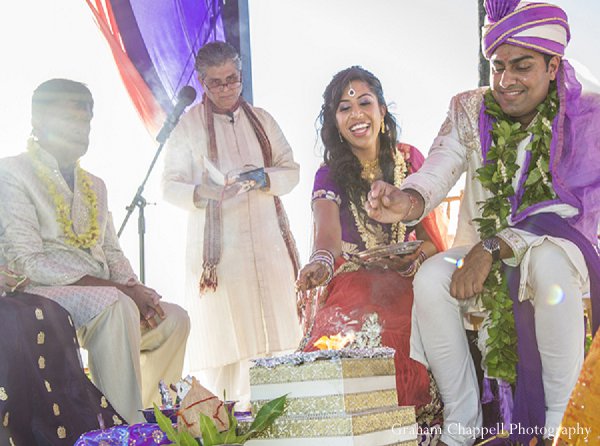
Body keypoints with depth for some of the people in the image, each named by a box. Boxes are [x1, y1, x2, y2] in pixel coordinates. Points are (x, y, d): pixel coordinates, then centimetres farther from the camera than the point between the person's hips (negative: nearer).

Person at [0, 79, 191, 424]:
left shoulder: (94, 185, 19)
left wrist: (136, 290, -5)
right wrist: (118, 289, -20)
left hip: (103, 296, 8)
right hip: (43, 294, -8)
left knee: (174, 318, -1)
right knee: (116, 306, -32)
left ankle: (142, 413, 3)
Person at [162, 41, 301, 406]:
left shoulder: (261, 120, 14)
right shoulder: (189, 126, 3)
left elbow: (291, 171, 13)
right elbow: (170, 185, 0)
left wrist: (265, 178, -8)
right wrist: (202, 193, -20)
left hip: (267, 243, 3)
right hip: (217, 248, -3)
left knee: (272, 331, 0)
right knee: (222, 332, -6)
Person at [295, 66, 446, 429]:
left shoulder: (410, 160, 5)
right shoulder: (331, 175, 1)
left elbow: (430, 234, 5)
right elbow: (328, 231, -20)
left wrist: (411, 260, -18)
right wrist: (322, 261, -44)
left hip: (406, 280, 1)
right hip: (351, 280, -1)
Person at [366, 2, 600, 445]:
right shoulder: (469, 110, 1)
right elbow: (437, 171, -14)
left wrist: (496, 247, -27)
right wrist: (410, 201, -39)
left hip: (562, 249, -3)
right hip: (481, 255, 3)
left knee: (548, 263, -38)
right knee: (430, 280, -27)